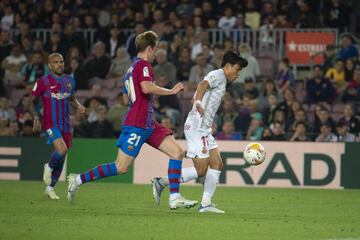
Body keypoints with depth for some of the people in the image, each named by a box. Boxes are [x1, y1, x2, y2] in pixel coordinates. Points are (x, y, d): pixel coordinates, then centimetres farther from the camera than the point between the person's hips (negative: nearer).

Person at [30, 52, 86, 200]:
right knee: (62, 150, -25)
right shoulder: (43, 82, -6)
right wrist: (36, 117, -12)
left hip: (65, 124, 6)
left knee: (61, 158, 7)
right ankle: (49, 167, 8)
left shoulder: (69, 81, 10)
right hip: (51, 123, -6)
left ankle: (50, 188, 22)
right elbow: (32, 101, 1)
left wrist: (78, 106, 3)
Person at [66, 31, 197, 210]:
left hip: (148, 125, 10)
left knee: (177, 152, -1)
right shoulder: (143, 64, -9)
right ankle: (78, 179, 2)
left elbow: (126, 98, 26)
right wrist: (170, 91, -18)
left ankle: (175, 198, -5)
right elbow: (146, 87, -28)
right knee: (121, 167, -9)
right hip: (137, 124, -10)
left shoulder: (132, 67, 19)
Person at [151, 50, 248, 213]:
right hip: (197, 126, -11)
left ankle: (205, 204, 4)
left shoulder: (220, 78, 23)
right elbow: (203, 85, -27)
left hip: (203, 128, 11)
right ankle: (161, 183, -3)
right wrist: (199, 103, -43)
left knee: (217, 164, 5)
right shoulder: (218, 75, -7)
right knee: (201, 170, -10)